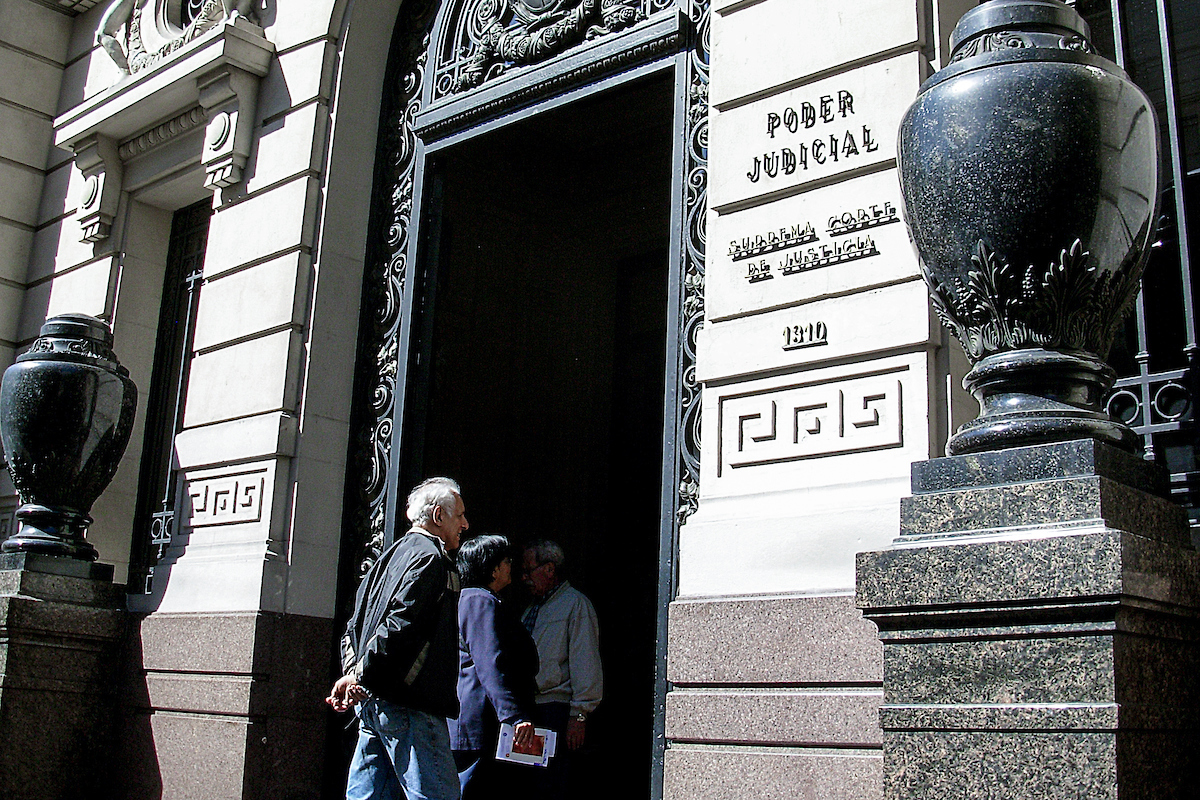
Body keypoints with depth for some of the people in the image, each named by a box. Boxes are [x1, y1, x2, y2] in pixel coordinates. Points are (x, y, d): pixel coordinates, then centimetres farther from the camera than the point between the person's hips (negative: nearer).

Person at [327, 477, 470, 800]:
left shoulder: (390, 557, 21)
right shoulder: (430, 558, -9)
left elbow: (355, 626, 20)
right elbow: (398, 626, -20)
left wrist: (354, 672, 8)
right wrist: (361, 676, -14)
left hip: (371, 701, 10)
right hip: (407, 704, -10)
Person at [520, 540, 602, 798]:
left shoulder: (576, 605, -3)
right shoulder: (532, 609, 23)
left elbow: (586, 664, -10)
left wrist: (579, 715, -16)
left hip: (555, 710, -7)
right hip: (524, 710, 8)